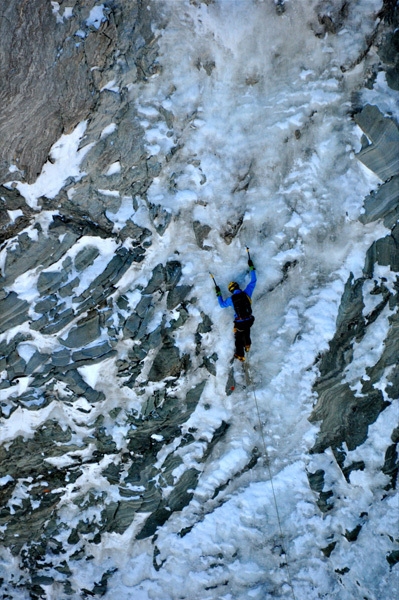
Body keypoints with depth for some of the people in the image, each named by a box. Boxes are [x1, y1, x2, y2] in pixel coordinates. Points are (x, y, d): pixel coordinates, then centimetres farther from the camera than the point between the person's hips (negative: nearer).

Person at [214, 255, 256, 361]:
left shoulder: (231, 299, -15)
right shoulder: (247, 293, -12)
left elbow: (222, 305, 5)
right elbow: (253, 281, -1)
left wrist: (218, 294, 15)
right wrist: (251, 268, 7)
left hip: (239, 323, -2)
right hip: (249, 320, 2)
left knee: (239, 338, 23)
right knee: (247, 330, 38)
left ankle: (240, 355, 36)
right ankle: (247, 346, 51)